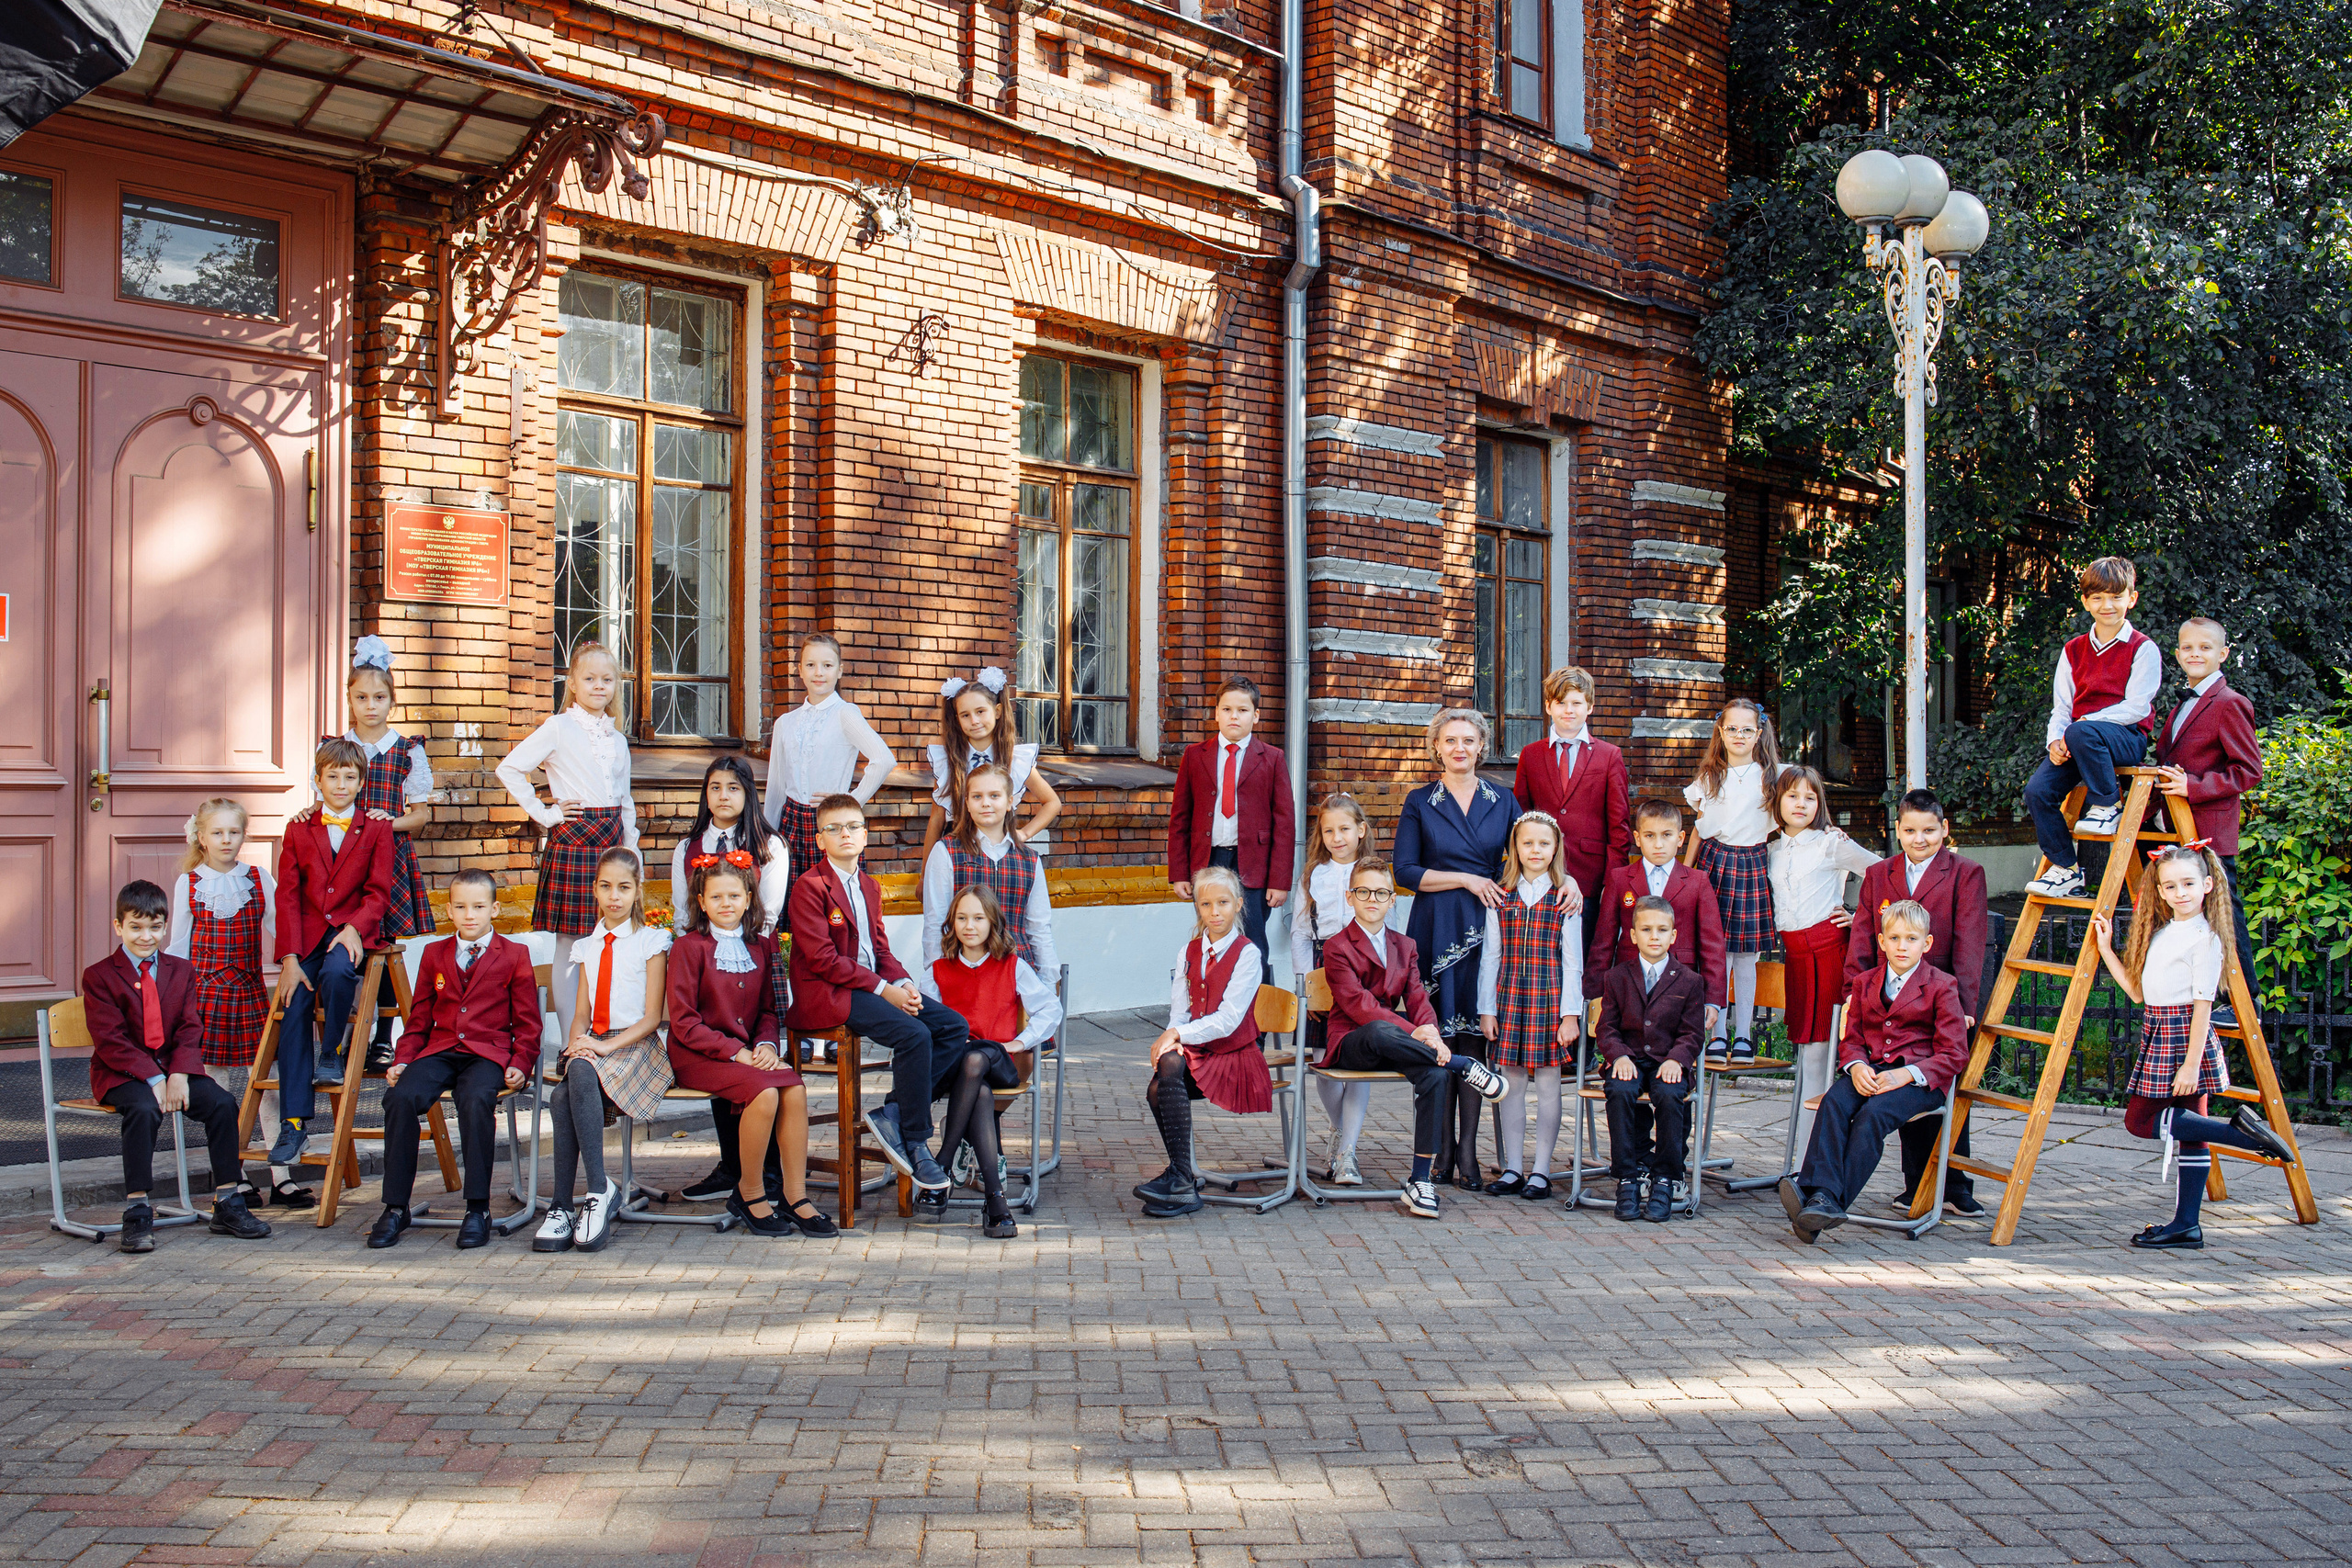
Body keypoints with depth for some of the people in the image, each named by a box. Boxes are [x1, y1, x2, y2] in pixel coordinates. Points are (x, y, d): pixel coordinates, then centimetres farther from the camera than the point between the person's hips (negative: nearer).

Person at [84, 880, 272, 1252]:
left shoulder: (182, 971, 11)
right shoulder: (98, 977, -2)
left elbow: (190, 1031, 3)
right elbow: (111, 1041, -11)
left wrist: (178, 1075, -16)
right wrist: (153, 1079, -23)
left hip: (174, 1069, 4)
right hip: (121, 1073, -4)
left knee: (222, 1102, -20)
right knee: (144, 1110, -35)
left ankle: (227, 1203, -10)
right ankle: (137, 1212, -29)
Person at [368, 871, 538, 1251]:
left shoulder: (514, 955, 9)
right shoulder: (434, 954, 19)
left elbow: (527, 1022, 7)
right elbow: (419, 1019, 21)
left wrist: (520, 1064, -7)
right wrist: (402, 1060, 5)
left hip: (488, 1053, -3)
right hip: (440, 1051, 3)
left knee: (476, 1100, -36)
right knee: (400, 1097, -27)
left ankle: (478, 1209, -26)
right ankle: (395, 1207, -16)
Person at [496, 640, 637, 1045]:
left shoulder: (617, 739, 15)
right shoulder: (558, 728, -2)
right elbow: (509, 769, -6)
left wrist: (632, 851, 17)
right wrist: (543, 813, -6)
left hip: (612, 843, 5)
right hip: (572, 841, -5)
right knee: (569, 947, -2)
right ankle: (571, 1045, 3)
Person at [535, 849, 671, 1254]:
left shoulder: (651, 941, 4)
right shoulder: (587, 947, 20)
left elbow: (652, 1016, -3)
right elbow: (581, 1015, 15)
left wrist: (607, 1046, -16)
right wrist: (577, 1042, -8)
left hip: (637, 1047, -4)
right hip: (593, 1047, 4)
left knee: (582, 1073, -36)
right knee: (562, 1096, -29)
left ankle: (597, 1191, -32)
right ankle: (562, 1205, -27)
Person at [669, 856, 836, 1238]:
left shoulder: (761, 946, 12)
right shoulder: (688, 947, -5)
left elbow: (769, 1010, 15)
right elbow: (683, 1022, -9)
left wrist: (766, 1044, -7)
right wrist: (735, 1052, -18)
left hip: (747, 1051, 5)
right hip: (696, 1055, -5)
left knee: (795, 1089, -24)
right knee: (764, 1092, -30)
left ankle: (795, 1197, -16)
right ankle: (749, 1195, -11)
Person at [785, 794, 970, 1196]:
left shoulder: (869, 887, 20)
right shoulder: (809, 888, -7)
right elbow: (822, 958, -16)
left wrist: (903, 983, -3)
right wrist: (882, 989, -18)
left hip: (873, 986, 9)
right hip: (826, 995, -9)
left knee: (955, 1027, -8)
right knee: (914, 1035, -28)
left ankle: (892, 1113, -10)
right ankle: (915, 1146, -16)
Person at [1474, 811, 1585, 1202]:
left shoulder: (1566, 896, 1)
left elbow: (1572, 960, 0)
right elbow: (1491, 955, 9)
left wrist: (1570, 1013, -6)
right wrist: (1486, 1009, 4)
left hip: (1550, 996, -2)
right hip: (1509, 995, 2)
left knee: (1548, 1082, 3)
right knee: (1511, 1083, 6)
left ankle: (1541, 1170, 11)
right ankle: (1512, 1168, 15)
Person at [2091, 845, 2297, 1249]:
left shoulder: (2204, 939, -11)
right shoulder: (2159, 934, 13)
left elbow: (2202, 1003, -15)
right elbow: (2138, 992, 15)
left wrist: (2191, 1063, -19)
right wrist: (2105, 948, 14)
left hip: (2185, 1037, -8)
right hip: (2158, 1035, 8)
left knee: (2140, 1120, -9)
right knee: (2188, 1129, 9)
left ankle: (2238, 1129, -8)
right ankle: (2186, 1225, 12)